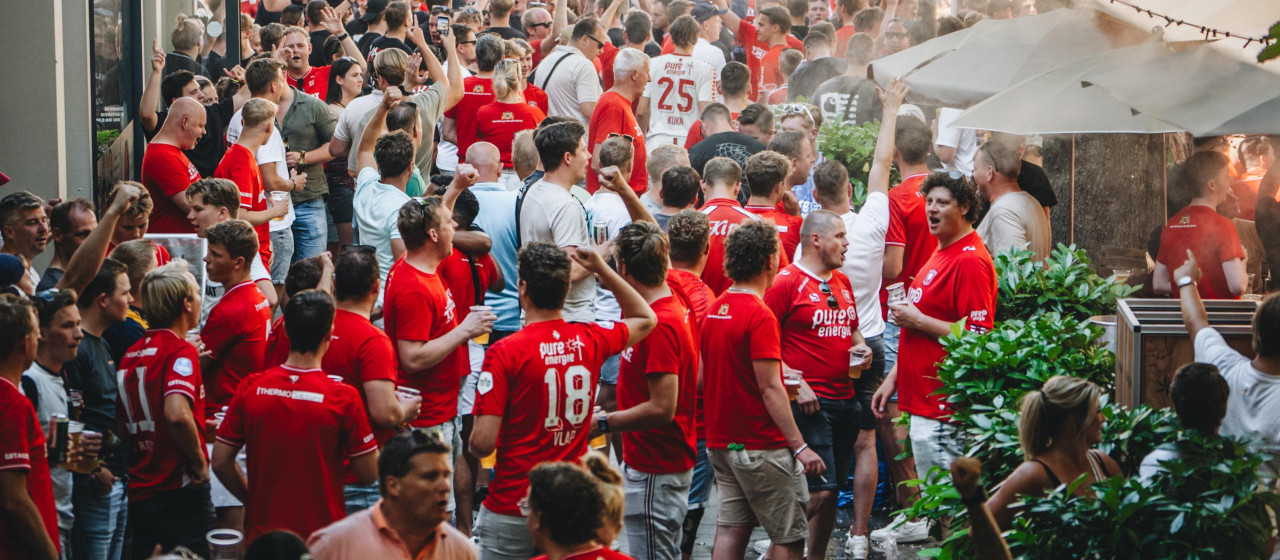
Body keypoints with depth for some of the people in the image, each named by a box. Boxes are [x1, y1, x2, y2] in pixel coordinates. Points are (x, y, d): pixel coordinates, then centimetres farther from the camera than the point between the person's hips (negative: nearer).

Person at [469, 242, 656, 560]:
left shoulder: (505, 352, -15)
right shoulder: (591, 341, 0)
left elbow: (483, 442, -17)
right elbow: (645, 319, 24)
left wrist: (473, 445, 6)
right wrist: (603, 270, 18)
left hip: (512, 511, -5)